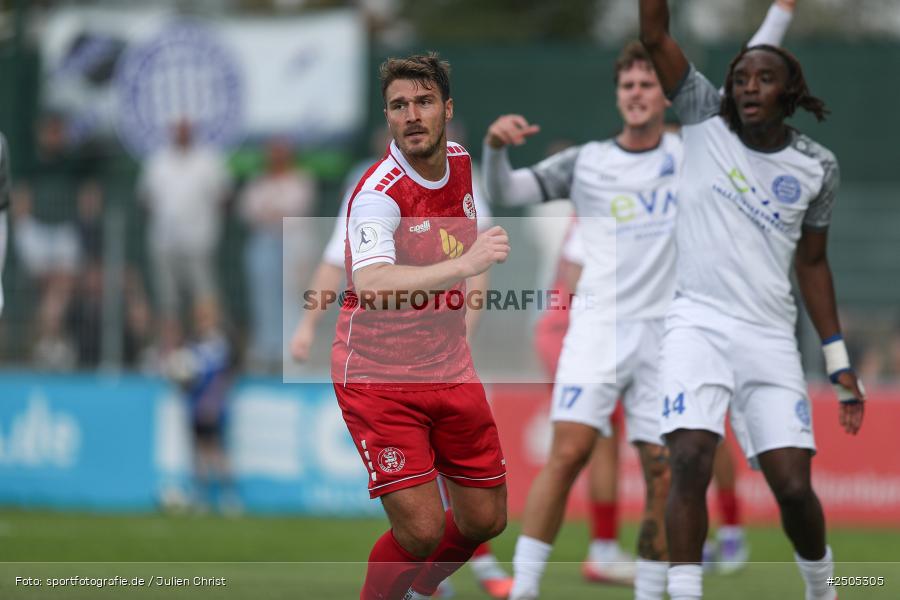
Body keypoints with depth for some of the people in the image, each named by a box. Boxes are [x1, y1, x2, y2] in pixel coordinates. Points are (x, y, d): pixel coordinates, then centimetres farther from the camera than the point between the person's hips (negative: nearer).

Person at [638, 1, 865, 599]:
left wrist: (839, 361, 12)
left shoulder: (816, 166, 7)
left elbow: (812, 263, 15)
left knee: (794, 486, -5)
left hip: (770, 336, 1)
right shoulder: (705, 118, 4)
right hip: (698, 321, -1)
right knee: (691, 461, -22)